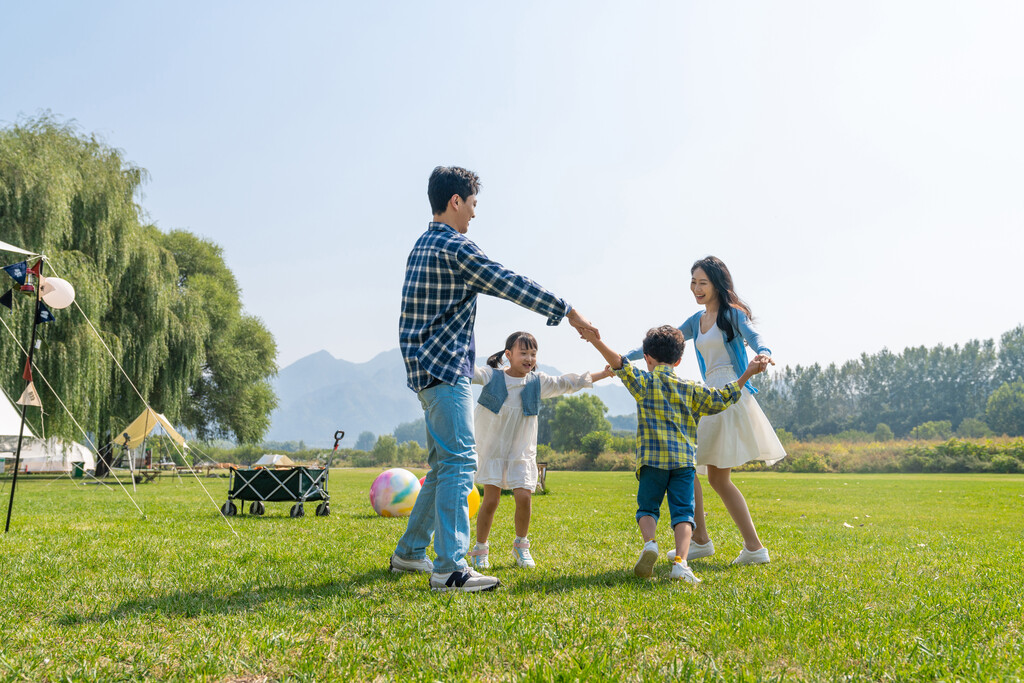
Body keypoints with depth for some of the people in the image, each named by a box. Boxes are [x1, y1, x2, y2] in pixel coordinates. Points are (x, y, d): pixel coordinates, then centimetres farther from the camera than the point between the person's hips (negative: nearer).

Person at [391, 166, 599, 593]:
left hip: (428, 368, 10)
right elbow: (511, 284, -12)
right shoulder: (456, 248, -12)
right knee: (459, 461, -13)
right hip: (445, 369, -10)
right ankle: (449, 568, -16)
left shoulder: (422, 247, 18)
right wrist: (566, 311, -7)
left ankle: (409, 552, 24)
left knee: (445, 463, 16)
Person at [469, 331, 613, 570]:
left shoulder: (537, 382, 3)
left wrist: (604, 373, 5)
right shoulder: (491, 376, -5)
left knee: (524, 497, -10)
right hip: (492, 449, -2)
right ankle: (480, 549, 14)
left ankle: (521, 545, 16)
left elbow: (568, 383, 6)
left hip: (522, 451, 2)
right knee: (491, 499, -6)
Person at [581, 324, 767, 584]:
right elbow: (721, 399, 22)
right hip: (684, 459, 2)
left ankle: (650, 542, -17)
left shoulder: (644, 382, 7)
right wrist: (748, 373, 31)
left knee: (647, 508, 11)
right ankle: (680, 561, -18)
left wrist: (596, 341, -15)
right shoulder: (691, 389, 16)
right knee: (682, 512, 0)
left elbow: (620, 364, -8)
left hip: (652, 458, -2)